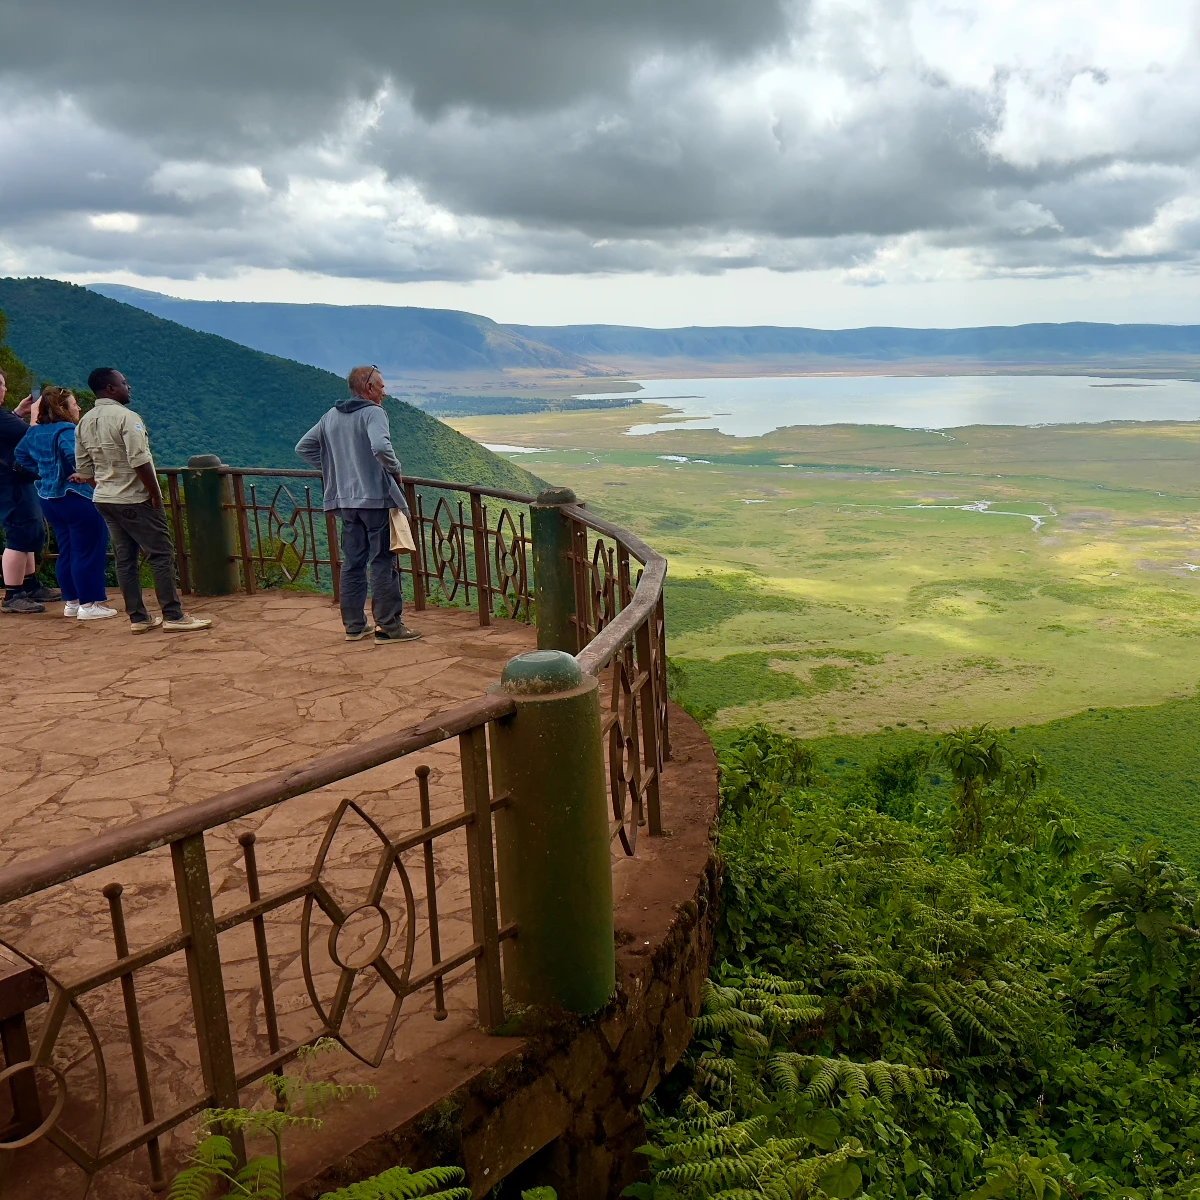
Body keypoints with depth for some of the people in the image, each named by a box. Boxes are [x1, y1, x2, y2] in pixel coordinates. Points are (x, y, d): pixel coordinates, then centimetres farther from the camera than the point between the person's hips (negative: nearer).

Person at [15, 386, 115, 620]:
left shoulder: (35, 432, 12)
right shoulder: (66, 430, -17)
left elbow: (21, 453, 24)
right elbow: (75, 456, -34)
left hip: (49, 498, 9)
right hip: (76, 497, -9)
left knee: (66, 550, 15)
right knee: (88, 551, -3)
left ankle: (72, 602, 21)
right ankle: (89, 604, -2)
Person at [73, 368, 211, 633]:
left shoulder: (84, 423, 9)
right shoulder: (126, 417, -15)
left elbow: (83, 469, 12)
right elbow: (140, 462, -21)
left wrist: (105, 489, 20)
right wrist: (156, 496, -14)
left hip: (104, 500, 8)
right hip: (135, 500, -8)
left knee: (125, 559, 10)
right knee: (161, 555, -2)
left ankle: (138, 618, 14)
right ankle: (173, 616, -1)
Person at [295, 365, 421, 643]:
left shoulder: (331, 416, 12)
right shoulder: (372, 412, -11)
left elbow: (302, 447, 18)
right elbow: (380, 447, -29)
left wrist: (333, 469, 17)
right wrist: (395, 469, -11)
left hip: (344, 501, 7)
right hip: (376, 498, -7)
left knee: (352, 562, 13)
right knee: (383, 562, -1)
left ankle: (354, 625, 18)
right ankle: (388, 626, 2)